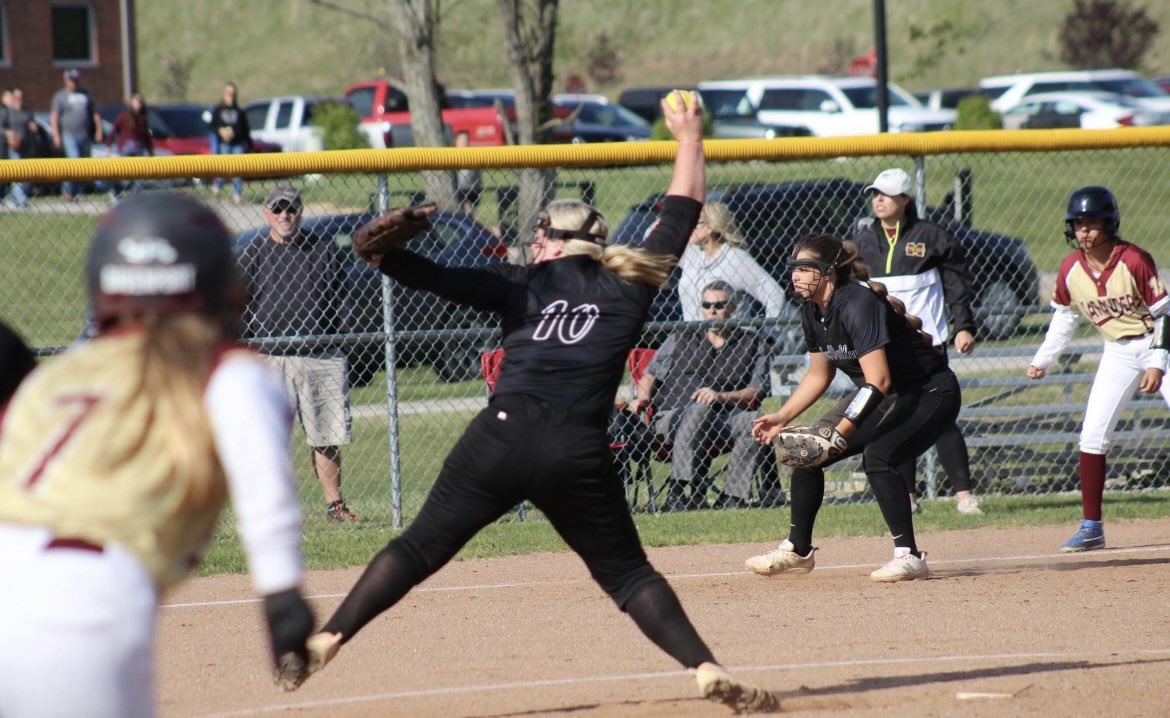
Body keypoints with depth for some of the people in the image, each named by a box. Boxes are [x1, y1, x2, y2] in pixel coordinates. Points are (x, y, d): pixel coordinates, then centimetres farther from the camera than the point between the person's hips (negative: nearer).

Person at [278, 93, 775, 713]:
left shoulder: (526, 283, 14)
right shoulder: (627, 286, 15)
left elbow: (448, 281, 2)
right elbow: (680, 217, 25)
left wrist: (385, 257, 1)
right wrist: (689, 141, 37)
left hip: (501, 435, 0)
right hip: (578, 452, 0)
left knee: (421, 546, 8)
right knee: (627, 571, 10)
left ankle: (327, 640, -1)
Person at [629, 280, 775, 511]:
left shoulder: (753, 343, 18)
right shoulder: (681, 339, 25)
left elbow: (757, 392, 6)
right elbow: (651, 374, 20)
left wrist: (722, 396, -13)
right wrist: (643, 398, -3)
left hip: (727, 418, 1)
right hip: (672, 418, 0)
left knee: (756, 421, -32)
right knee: (699, 410, -38)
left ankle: (733, 497, -35)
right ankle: (678, 490, -43)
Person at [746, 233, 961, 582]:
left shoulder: (857, 304, -29)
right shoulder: (813, 310, -2)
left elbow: (878, 381, -36)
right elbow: (819, 376, 13)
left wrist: (839, 433, -41)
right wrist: (781, 417, 4)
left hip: (929, 393, -9)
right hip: (881, 397, 9)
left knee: (877, 457, -31)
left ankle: (909, 556, -23)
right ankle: (797, 550, 19)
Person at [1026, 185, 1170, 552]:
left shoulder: (1135, 261, -20)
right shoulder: (1070, 271, -7)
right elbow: (1064, 317, 10)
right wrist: (1043, 360, 6)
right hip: (1118, 354, 4)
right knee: (1092, 435, -3)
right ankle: (1091, 527, 3)